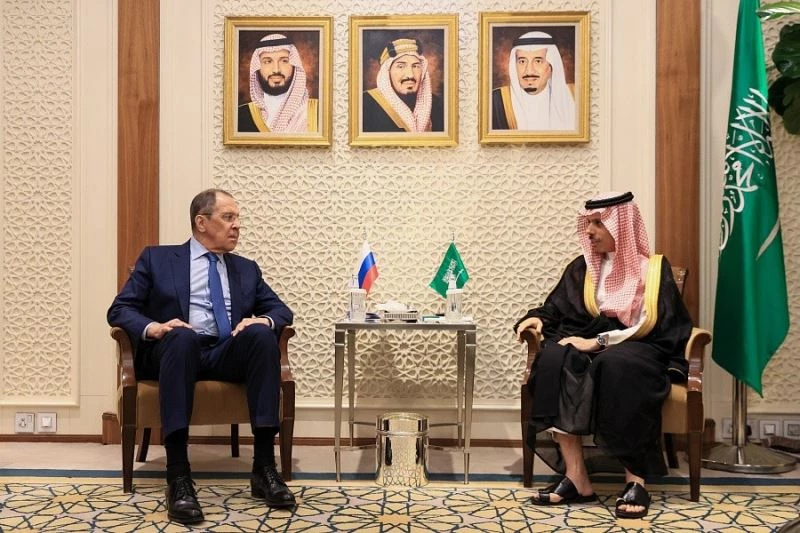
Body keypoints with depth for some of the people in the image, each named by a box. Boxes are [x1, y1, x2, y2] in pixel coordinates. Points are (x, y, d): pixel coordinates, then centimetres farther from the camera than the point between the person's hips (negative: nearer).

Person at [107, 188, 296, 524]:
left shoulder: (247, 269, 22)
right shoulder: (157, 259, 13)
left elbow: (281, 310, 14)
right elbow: (119, 310, 6)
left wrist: (264, 320, -11)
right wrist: (152, 327, -17)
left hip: (228, 355, 3)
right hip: (175, 350, -2)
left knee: (262, 334, -30)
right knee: (182, 337, -37)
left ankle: (264, 466, -30)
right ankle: (178, 475, -39)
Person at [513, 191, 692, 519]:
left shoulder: (654, 269, 3)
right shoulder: (581, 268, 16)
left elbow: (653, 326, -9)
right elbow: (556, 309, 17)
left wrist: (599, 341, -18)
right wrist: (537, 318, -7)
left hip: (639, 352, -3)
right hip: (587, 348, 4)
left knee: (616, 364, -40)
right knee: (555, 357, -32)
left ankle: (635, 479, -33)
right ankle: (576, 479, -35)